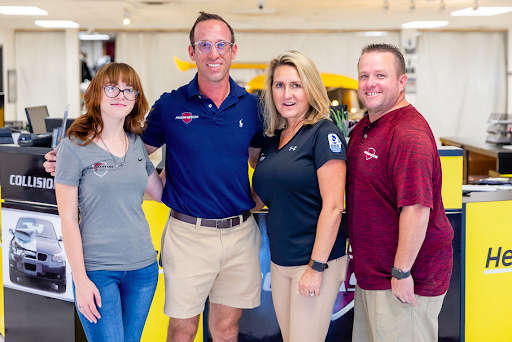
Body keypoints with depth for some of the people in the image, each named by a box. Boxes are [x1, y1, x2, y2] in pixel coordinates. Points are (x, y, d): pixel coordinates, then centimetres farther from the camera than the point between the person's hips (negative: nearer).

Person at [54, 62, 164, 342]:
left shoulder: (137, 144, 8)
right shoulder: (74, 148, -7)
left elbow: (160, 193, 18)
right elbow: (68, 219, -7)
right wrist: (80, 279, -11)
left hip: (143, 266, 5)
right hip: (97, 270, -5)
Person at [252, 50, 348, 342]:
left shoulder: (324, 134, -11)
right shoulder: (273, 139, 10)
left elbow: (333, 206, -17)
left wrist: (317, 267, -18)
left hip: (316, 261, -7)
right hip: (280, 262, 7)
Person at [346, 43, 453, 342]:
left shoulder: (409, 133, -22)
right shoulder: (364, 127, 10)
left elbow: (417, 208, -27)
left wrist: (401, 272, -23)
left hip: (405, 280, -9)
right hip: (371, 273, 9)